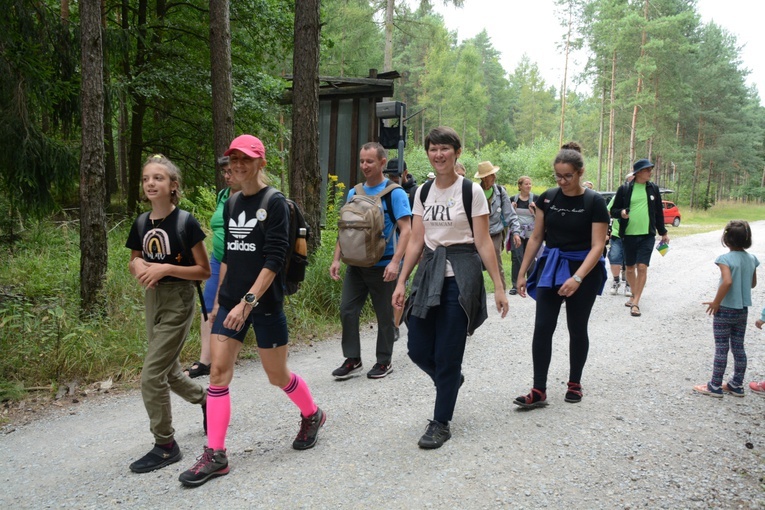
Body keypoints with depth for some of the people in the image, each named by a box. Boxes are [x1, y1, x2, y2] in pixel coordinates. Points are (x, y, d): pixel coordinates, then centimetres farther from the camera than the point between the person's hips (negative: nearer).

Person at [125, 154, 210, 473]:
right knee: (169, 373, 18)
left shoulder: (186, 222, -14)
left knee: (151, 375, -8)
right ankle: (207, 400, 45)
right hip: (153, 299, 7)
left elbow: (204, 270, -11)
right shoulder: (141, 223, 3)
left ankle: (165, 447, 8)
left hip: (179, 302, -7)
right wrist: (138, 265, -8)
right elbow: (134, 261, 16)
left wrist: (166, 268, -22)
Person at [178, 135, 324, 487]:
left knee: (277, 375, 6)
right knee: (218, 372, 0)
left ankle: (312, 415, 35)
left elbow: (274, 260, -17)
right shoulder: (231, 203, 10)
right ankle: (215, 455, 8)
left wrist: (248, 301, -24)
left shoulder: (275, 203, -10)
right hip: (230, 302, 6)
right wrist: (219, 299, 15)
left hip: (264, 303, -6)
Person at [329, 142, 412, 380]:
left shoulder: (394, 193, -7)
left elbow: (406, 230, -13)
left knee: (384, 315, 6)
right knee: (347, 310, 2)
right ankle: (352, 359, 14)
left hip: (382, 266, -5)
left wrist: (395, 262, -23)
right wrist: (336, 259, 6)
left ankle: (384, 361, 21)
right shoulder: (354, 193, 9)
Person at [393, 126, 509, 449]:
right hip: (429, 272, 5)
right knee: (418, 350, 6)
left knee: (447, 355, -2)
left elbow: (483, 243, -7)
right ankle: (452, 381, 38)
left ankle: (441, 424, 15)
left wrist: (498, 287, -10)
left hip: (461, 275, -5)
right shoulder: (422, 192, 9)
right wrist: (402, 281, 5)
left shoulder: (471, 192, -5)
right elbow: (416, 241, 10)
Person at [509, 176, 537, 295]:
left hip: (531, 233, -1)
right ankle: (515, 285, 7)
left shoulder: (535, 199, -1)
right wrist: (512, 209, -11)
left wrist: (534, 210, -19)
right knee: (516, 258, 0)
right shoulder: (513, 199, 3)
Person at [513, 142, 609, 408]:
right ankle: (539, 391, -1)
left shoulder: (594, 202, -11)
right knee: (542, 328, -5)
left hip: (583, 270, -3)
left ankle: (574, 383, 28)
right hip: (550, 268, 3)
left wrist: (577, 278, -26)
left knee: (577, 329, 9)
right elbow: (536, 237, 6)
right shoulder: (547, 198, 0)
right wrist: (522, 272, 3)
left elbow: (597, 246, -14)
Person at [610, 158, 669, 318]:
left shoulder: (653, 189, 6)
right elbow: (613, 211, 3)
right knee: (630, 268, 11)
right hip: (628, 235, 0)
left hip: (647, 235, 0)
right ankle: (635, 295, 33)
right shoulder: (624, 189, -1)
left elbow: (659, 212, 15)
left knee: (642, 267, -11)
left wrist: (663, 232, 18)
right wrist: (621, 213, -19)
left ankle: (636, 303, -7)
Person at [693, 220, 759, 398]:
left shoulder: (725, 259, -18)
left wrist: (716, 302, -20)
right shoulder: (752, 259, 1)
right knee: (738, 348, 14)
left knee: (721, 348, 2)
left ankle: (715, 386, 10)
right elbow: (753, 284, 11)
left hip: (725, 310, -6)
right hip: (743, 310, 6)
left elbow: (727, 281, -30)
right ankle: (737, 385, 23)